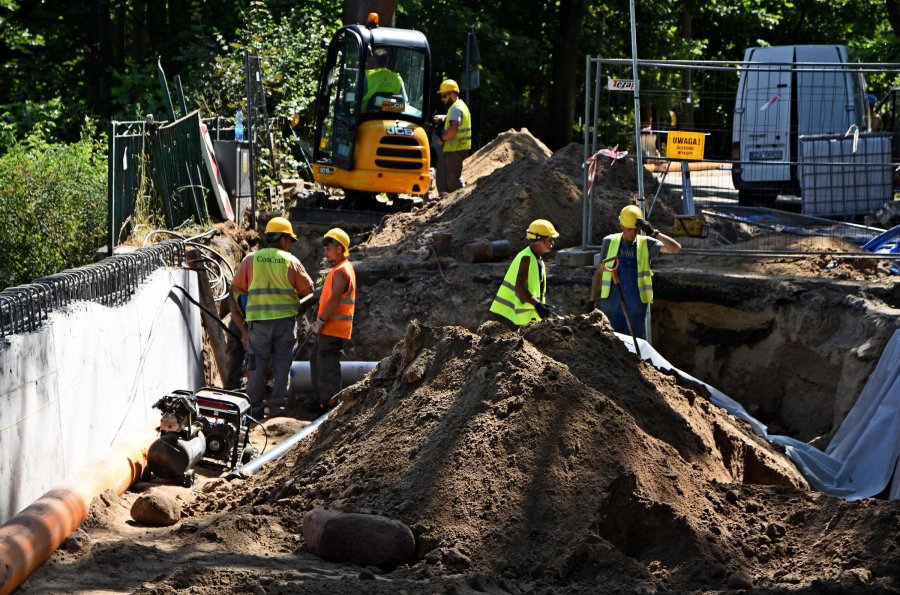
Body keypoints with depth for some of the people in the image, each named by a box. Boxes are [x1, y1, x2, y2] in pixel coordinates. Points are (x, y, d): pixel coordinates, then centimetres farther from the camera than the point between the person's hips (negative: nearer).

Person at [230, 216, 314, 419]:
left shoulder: (251, 259, 2)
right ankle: (277, 407, 7)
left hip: (259, 321, 1)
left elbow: (236, 289, 4)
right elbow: (307, 289, 7)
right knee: (282, 365, 7)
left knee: (257, 366, 6)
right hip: (286, 320, -1)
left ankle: (255, 408, 7)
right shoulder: (291, 261, 0)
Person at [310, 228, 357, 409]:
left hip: (333, 329, -11)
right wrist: (319, 323, 18)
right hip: (327, 329, 11)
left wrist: (320, 321, -18)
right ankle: (320, 400, 26)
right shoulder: (339, 270, 18)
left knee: (327, 367, -8)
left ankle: (329, 403, -5)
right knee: (316, 362, 19)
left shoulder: (341, 272, -16)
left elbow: (334, 301, -23)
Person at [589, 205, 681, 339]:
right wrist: (592, 302, 8)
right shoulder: (610, 242, 5)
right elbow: (599, 272, 12)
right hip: (611, 306, 1)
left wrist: (653, 232, -19)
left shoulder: (646, 244, 1)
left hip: (635, 308, -1)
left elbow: (676, 248, -10)